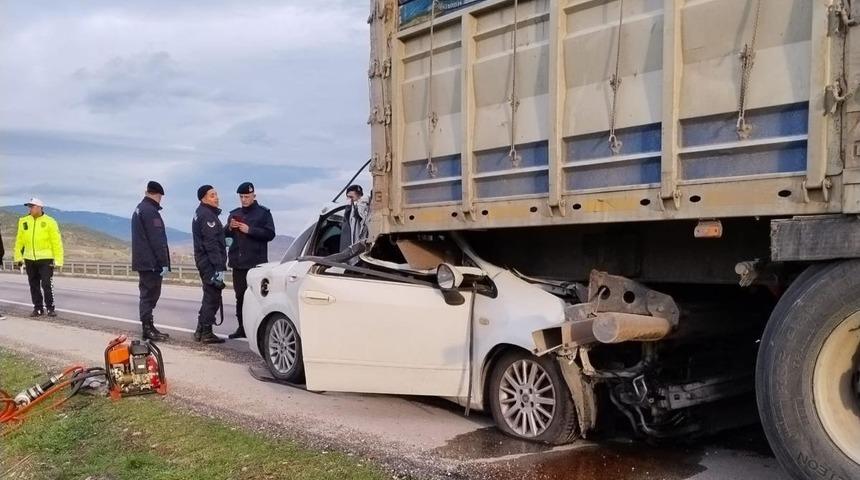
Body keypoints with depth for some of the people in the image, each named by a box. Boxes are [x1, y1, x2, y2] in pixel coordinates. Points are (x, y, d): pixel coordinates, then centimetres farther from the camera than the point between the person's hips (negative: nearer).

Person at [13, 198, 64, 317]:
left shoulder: (50, 222, -6)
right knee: (34, 285, 9)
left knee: (47, 284, -6)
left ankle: (50, 308, 4)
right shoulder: (24, 221, 5)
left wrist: (58, 259, -9)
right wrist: (18, 257, 8)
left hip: (45, 258, -4)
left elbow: (57, 242, -6)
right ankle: (38, 308, 18)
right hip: (29, 259, 4)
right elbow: (19, 240, 11)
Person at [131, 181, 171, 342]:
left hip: (141, 261, 10)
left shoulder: (138, 209, 17)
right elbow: (157, 240, -19)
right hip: (151, 262, -10)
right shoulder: (151, 211, -15)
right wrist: (164, 262, -18)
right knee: (150, 294, -5)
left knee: (148, 294, 14)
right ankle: (148, 330, -2)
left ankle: (148, 328, 19)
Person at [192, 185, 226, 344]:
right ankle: (206, 333, -2)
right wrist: (219, 267, -23)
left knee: (209, 296, 17)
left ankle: (201, 330, 24)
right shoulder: (207, 215, -15)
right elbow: (211, 244, -21)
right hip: (210, 262, -11)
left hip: (203, 261, 11)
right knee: (213, 297, -6)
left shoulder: (201, 213, 18)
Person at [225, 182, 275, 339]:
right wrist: (229, 228, -2)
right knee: (240, 296, 7)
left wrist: (250, 230, -16)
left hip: (256, 262, -5)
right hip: (238, 262, 5)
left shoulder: (263, 213, 1)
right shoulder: (235, 214, 17)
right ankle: (242, 327, 13)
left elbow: (270, 234, -8)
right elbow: (225, 235, 20)